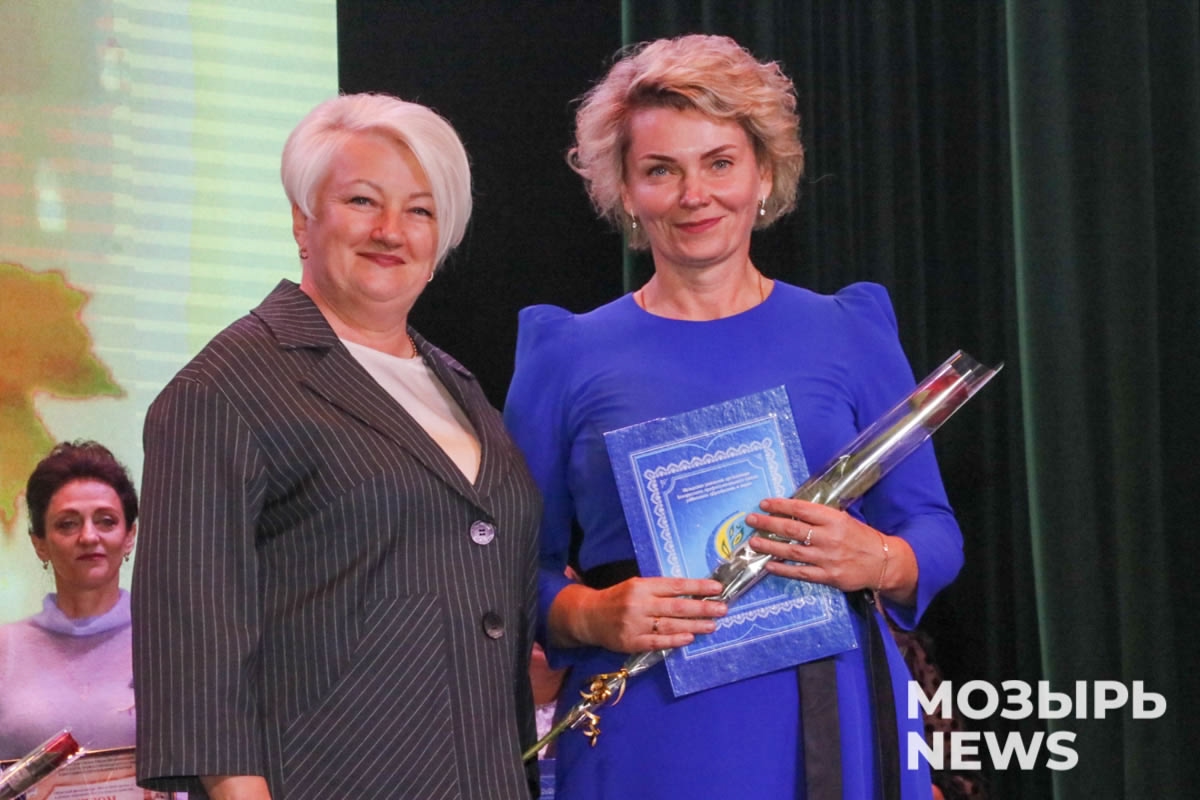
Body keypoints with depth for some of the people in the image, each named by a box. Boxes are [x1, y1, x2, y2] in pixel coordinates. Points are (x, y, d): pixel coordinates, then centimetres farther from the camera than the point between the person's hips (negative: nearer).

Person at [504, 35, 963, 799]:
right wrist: (590, 616, -15)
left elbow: (935, 532, 7)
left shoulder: (850, 334, 6)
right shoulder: (566, 357, 3)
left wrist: (878, 562, -13)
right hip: (647, 738, -1)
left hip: (834, 728, 1)